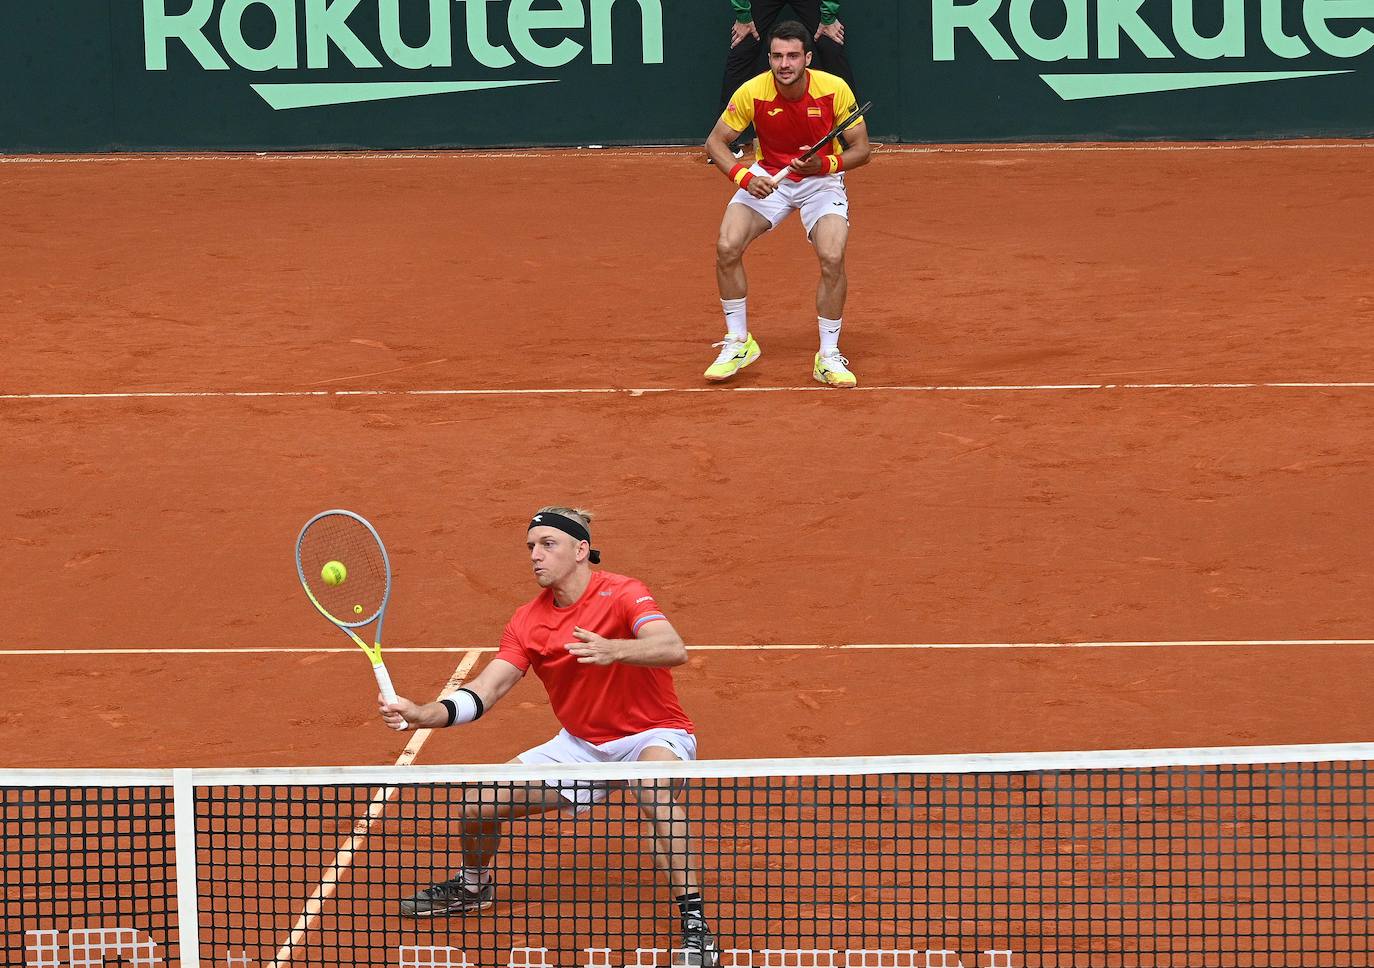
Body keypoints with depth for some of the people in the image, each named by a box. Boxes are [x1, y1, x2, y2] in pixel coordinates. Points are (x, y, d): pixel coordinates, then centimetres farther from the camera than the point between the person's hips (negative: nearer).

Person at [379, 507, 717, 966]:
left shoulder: (620, 594, -19)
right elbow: (484, 692, -10)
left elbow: (674, 649, -36)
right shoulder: (528, 622, -2)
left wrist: (614, 649, -54)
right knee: (479, 802, -3)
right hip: (581, 745, 6)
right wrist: (422, 715, -27)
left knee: (654, 788, -41)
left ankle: (694, 924, -35)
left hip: (653, 735, -6)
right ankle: (473, 885, 32)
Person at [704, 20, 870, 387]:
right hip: (767, 178, 1)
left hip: (821, 180, -1)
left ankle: (828, 357, -7)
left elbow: (861, 150, -11)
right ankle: (738, 343, -1)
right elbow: (715, 142, -8)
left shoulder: (834, 89, -20)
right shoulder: (752, 92, -19)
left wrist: (824, 165, -30)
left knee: (832, 258, -25)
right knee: (727, 247, -20)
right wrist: (743, 176, -26)